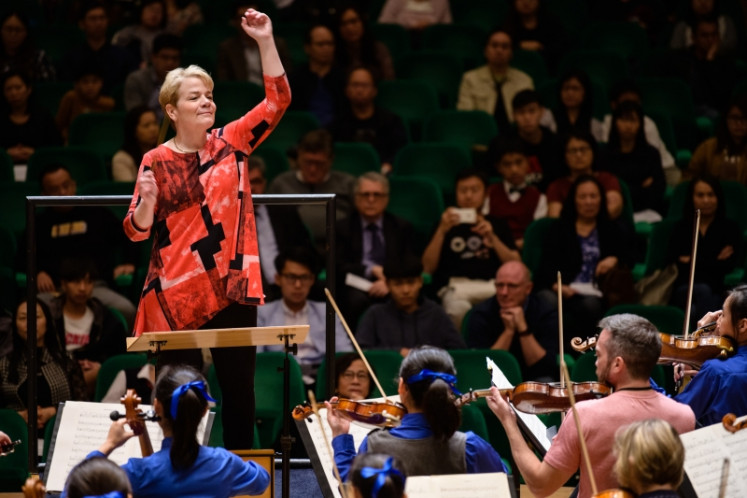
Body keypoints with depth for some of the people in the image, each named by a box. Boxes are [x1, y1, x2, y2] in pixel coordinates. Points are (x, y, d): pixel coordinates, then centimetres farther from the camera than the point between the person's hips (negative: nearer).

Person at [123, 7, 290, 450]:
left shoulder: (231, 143, 6)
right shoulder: (156, 161, 0)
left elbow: (277, 99, 0)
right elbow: (138, 230, -1)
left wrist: (266, 41, -9)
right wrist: (147, 201, -23)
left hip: (231, 286, 2)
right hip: (176, 295, -2)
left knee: (239, 387, 4)